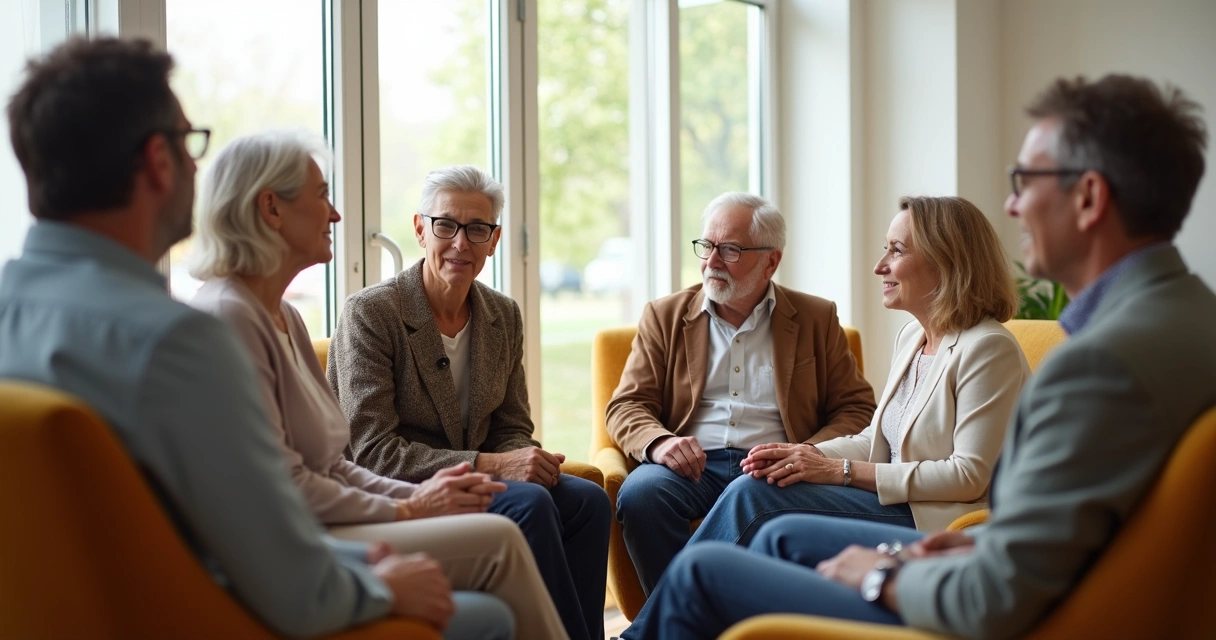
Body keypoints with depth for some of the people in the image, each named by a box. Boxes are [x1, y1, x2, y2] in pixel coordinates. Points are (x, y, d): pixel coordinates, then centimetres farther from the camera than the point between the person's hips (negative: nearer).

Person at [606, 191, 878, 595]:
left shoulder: (816, 319, 16)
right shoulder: (665, 316, 17)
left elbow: (857, 409, 11)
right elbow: (627, 406, 10)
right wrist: (659, 443, -14)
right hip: (691, 467, 1)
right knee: (640, 492, -32)